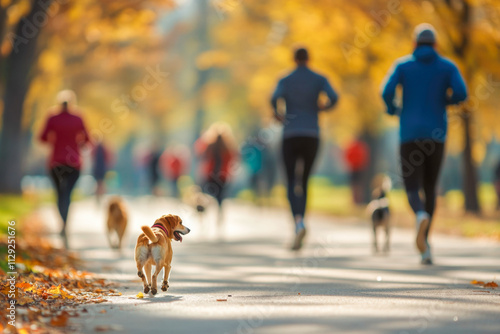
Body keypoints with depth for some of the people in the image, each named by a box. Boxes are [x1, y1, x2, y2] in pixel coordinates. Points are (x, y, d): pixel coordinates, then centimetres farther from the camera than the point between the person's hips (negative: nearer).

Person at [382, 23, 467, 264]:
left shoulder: (402, 65, 6)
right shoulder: (448, 66, 7)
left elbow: (387, 92, -10)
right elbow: (461, 93, -10)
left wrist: (392, 109, 14)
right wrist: (444, 101, 14)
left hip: (410, 135, -1)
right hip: (436, 135, 1)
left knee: (413, 189, -2)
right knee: (429, 188, 18)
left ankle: (421, 217, -40)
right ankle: (424, 245, 13)